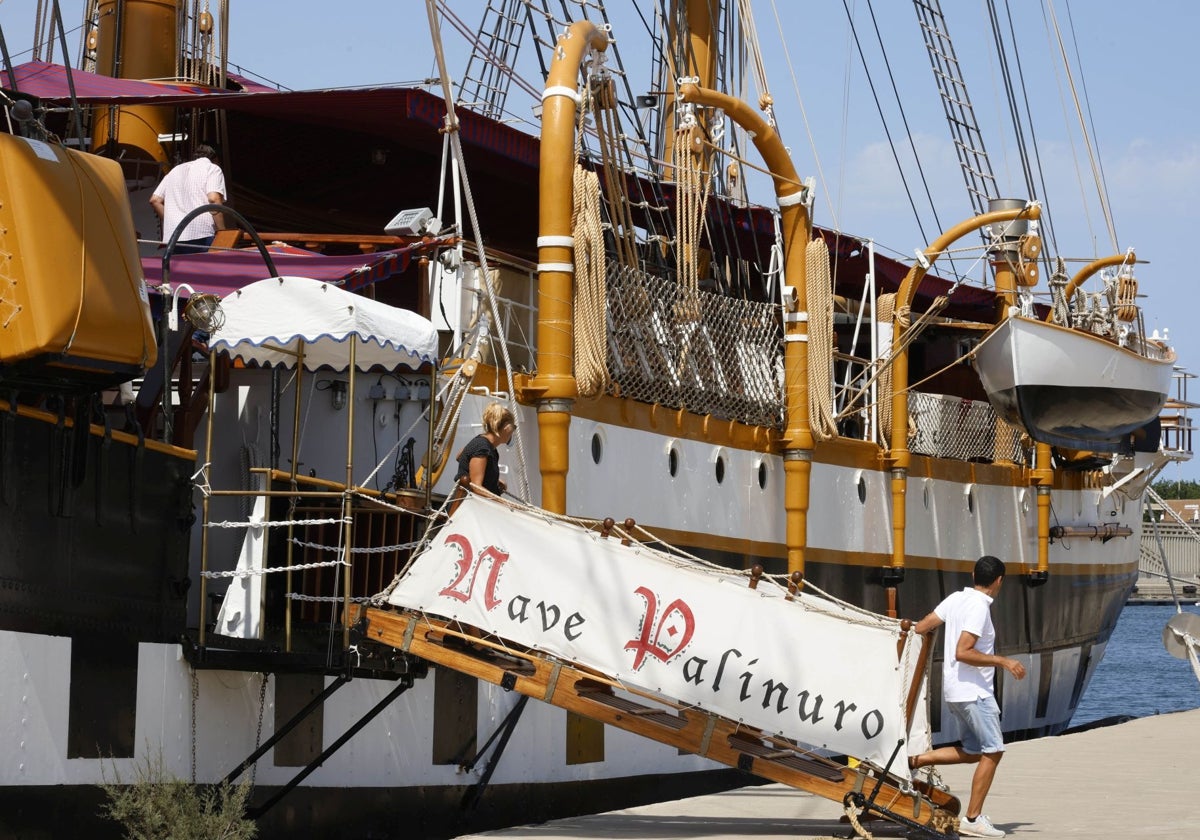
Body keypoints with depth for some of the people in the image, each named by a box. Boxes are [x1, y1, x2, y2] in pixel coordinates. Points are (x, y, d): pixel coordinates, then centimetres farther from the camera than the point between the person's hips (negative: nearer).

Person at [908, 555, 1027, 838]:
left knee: (973, 752, 18)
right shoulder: (979, 607, -17)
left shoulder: (956, 598, 8)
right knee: (993, 751, -4)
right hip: (973, 691, -9)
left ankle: (915, 760, 12)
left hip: (956, 691, 9)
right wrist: (1003, 662, -20)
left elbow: (921, 627, 10)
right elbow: (962, 652, -24)